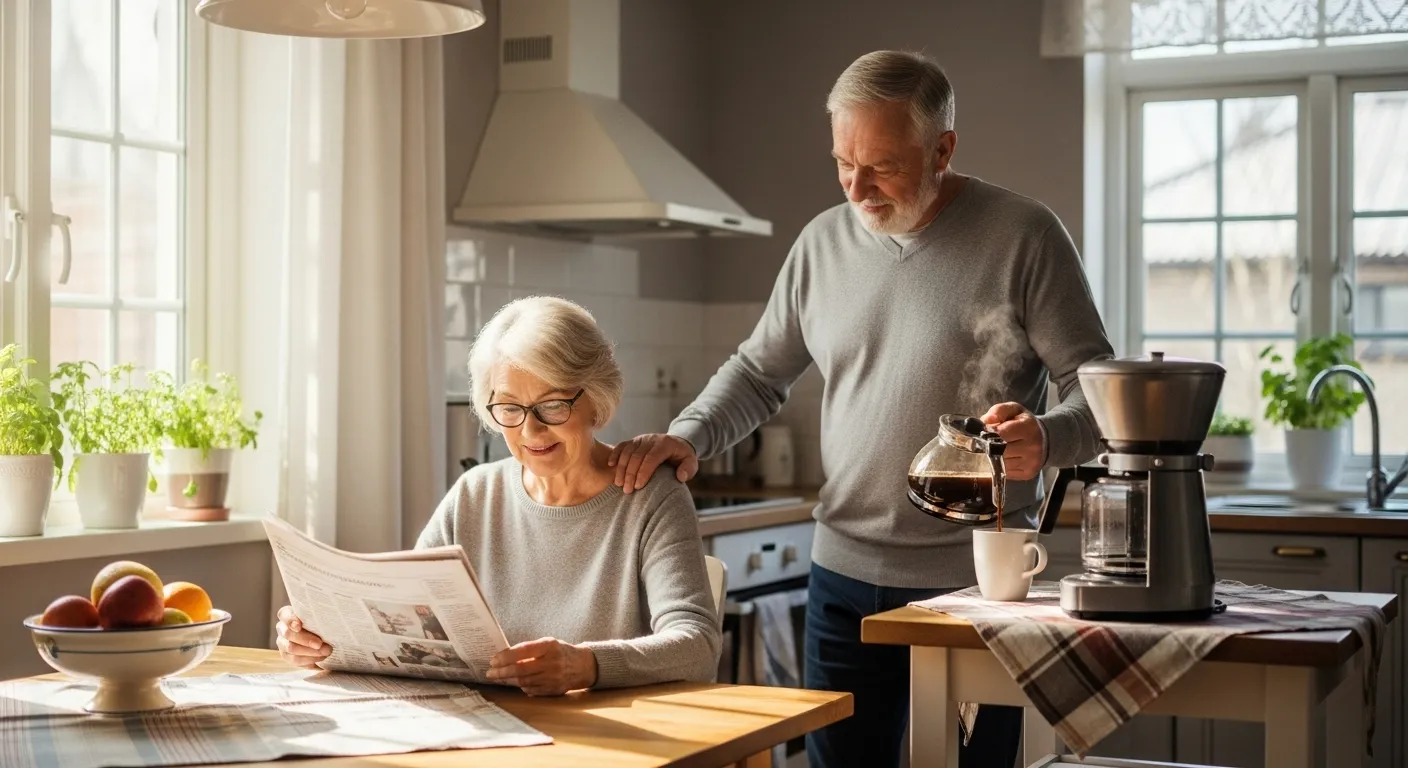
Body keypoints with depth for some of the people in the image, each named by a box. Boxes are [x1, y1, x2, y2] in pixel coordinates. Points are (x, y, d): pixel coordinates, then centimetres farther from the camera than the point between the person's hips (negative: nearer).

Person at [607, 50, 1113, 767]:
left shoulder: (1022, 235, -7)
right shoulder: (823, 241, 7)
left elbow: (1097, 385, -6)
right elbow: (759, 372, 16)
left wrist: (1046, 438, -27)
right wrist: (687, 436, -2)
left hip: (979, 581, -4)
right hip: (846, 577, 4)